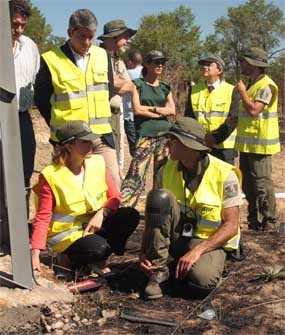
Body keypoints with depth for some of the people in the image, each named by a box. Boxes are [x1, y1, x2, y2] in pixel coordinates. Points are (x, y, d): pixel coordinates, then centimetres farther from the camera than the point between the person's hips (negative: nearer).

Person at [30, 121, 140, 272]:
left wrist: (101, 213, -20)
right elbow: (43, 218, -16)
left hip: (95, 223, 6)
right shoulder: (51, 176, -17)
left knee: (130, 215, -18)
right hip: (67, 232, -6)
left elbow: (114, 196, 2)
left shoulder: (97, 162, -2)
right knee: (97, 247, -35)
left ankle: (99, 261, -3)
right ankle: (72, 258, 0)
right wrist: (35, 254, -24)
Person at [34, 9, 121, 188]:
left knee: (113, 181, 0)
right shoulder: (51, 60, -8)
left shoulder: (102, 55, 6)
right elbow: (41, 99, 1)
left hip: (102, 134, 4)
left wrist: (100, 118, 13)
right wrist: (59, 125, 6)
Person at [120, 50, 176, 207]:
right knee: (136, 174, -15)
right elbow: (137, 109, -8)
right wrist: (161, 112, -2)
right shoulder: (138, 84, 4)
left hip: (164, 135, 5)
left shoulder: (165, 88, 16)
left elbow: (172, 111, 5)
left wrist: (150, 108, -5)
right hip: (145, 135, -5)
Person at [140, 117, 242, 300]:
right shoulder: (167, 171, -3)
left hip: (210, 242, -4)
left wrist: (197, 251, -25)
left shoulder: (225, 175, -16)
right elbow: (153, 214, 1)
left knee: (201, 281, -37)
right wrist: (144, 252, -13)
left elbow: (231, 226, -15)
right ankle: (158, 269, -17)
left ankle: (205, 264, 2)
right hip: (177, 238, 4)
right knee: (159, 196, -25)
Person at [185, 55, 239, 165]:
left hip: (224, 146, -3)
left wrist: (215, 137, -16)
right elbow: (189, 117, 7)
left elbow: (233, 119, -8)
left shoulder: (231, 91, -1)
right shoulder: (194, 90, 10)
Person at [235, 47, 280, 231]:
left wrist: (242, 91, -16)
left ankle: (270, 222, 3)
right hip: (247, 143, 10)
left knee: (262, 183, -5)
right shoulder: (251, 84, 16)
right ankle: (254, 221, 24)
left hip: (259, 144, -10)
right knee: (248, 183, 14)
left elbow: (253, 110, -26)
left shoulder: (266, 85, -15)